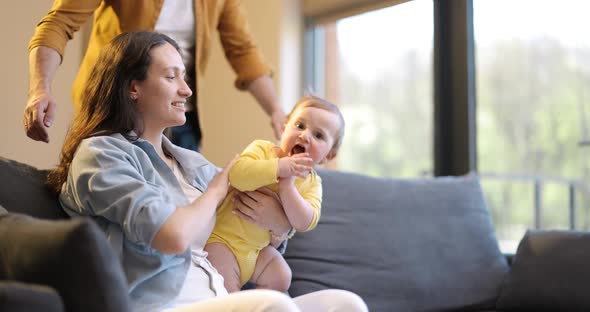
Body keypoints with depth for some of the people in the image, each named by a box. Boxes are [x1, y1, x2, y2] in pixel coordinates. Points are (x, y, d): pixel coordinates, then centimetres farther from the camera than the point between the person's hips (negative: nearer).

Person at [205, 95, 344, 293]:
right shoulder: (262, 149, -11)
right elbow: (237, 174, -32)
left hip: (260, 247, 5)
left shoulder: (312, 182, 0)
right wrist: (279, 167, -34)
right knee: (226, 290, -19)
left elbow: (305, 223, -17)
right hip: (224, 238, -5)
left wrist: (287, 185, -27)